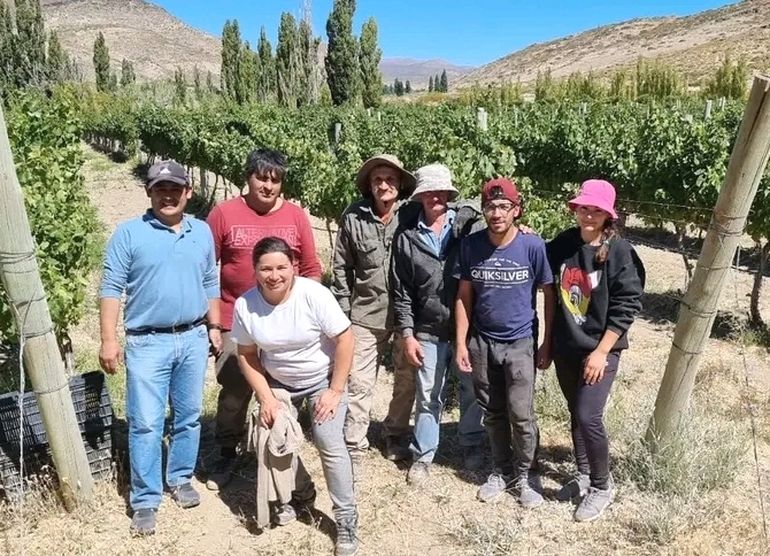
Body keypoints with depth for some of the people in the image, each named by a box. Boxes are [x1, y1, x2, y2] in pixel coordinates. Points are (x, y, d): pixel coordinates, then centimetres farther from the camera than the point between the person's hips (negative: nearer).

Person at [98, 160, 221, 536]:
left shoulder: (202, 232, 7)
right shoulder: (129, 233, -5)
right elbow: (111, 289, -7)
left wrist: (214, 327, 13)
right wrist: (109, 339, -12)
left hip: (193, 339, 4)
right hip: (147, 342, -3)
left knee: (188, 417, 14)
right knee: (145, 424, -1)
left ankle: (181, 479, 32)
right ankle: (145, 500, 11)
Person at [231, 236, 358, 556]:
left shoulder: (314, 294, -26)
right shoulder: (245, 305, -16)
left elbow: (345, 339, -21)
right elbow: (246, 355, -5)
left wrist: (335, 391, -19)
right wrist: (266, 398, -12)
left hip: (322, 380, -3)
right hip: (277, 383, 4)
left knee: (329, 442, -15)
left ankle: (346, 519, 1)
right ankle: (299, 490, 27)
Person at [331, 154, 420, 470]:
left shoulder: (414, 213, -6)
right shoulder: (353, 217, -3)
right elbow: (341, 268, 5)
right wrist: (342, 311, 4)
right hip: (366, 313, 0)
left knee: (407, 380, 15)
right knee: (359, 384, 4)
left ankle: (396, 436, 36)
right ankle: (354, 449, 18)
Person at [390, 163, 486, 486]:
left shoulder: (470, 226, -2)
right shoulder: (407, 238, 1)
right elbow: (401, 291, 2)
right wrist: (407, 334, -2)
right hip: (429, 332, 0)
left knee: (472, 391, 14)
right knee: (428, 397, 10)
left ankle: (472, 445, 36)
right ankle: (422, 456, 25)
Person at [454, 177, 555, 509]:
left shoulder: (533, 246, -12)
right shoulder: (471, 245, -6)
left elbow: (548, 295, -3)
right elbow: (464, 296, 1)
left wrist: (547, 344, -3)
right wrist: (461, 343, -2)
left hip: (520, 344, -2)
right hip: (481, 343, 2)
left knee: (521, 415, 1)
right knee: (493, 413, 14)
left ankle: (523, 475, 24)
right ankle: (502, 471, 33)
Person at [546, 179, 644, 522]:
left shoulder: (619, 251, -13)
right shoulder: (563, 244, 0)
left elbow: (626, 306, -13)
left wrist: (601, 352, -16)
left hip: (600, 348, -5)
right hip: (566, 347, 5)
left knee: (589, 416, -8)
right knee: (576, 413, 16)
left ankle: (602, 486, 15)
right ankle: (583, 475, 35)